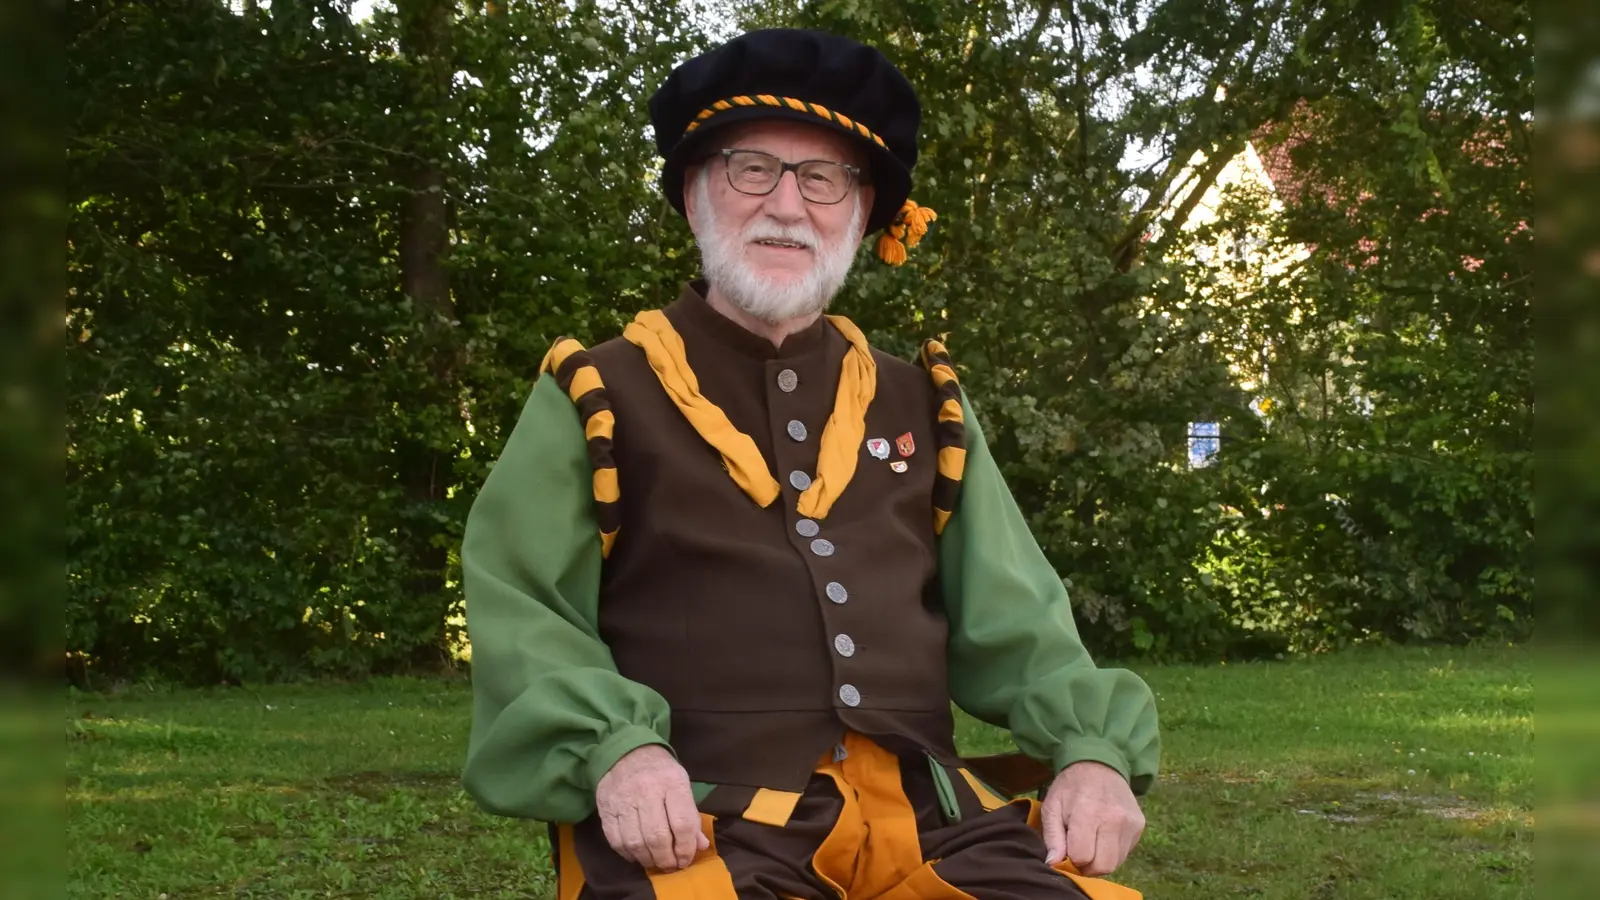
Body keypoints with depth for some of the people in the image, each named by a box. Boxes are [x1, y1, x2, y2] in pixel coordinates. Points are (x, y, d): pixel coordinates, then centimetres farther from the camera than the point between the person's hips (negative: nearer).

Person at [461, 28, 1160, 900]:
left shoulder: (922, 406, 21)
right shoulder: (596, 398, 9)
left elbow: (1012, 619, 16)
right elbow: (521, 616, 0)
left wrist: (1089, 749, -4)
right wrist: (614, 750, -19)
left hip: (922, 813, 3)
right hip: (694, 822, -3)